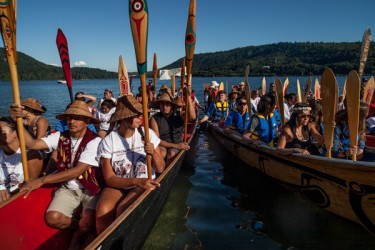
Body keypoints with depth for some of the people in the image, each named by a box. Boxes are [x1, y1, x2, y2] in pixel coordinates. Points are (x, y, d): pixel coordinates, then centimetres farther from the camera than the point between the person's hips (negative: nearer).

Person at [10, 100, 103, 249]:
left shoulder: (94, 141, -17)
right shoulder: (60, 137, -1)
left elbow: (78, 170, -23)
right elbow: (32, 144, -11)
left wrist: (42, 180, -23)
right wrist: (18, 121, -23)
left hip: (91, 189, -4)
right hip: (68, 188, 4)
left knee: (87, 223, -26)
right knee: (52, 218, -20)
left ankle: (78, 235, 11)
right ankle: (82, 226, 9)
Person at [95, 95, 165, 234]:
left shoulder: (148, 134, -4)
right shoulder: (108, 141, -7)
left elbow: (160, 169, -1)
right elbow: (109, 178, -10)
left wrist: (154, 153, -22)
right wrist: (136, 181, -25)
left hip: (144, 185, 0)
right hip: (117, 186, 1)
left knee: (123, 211, -30)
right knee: (103, 211, -30)